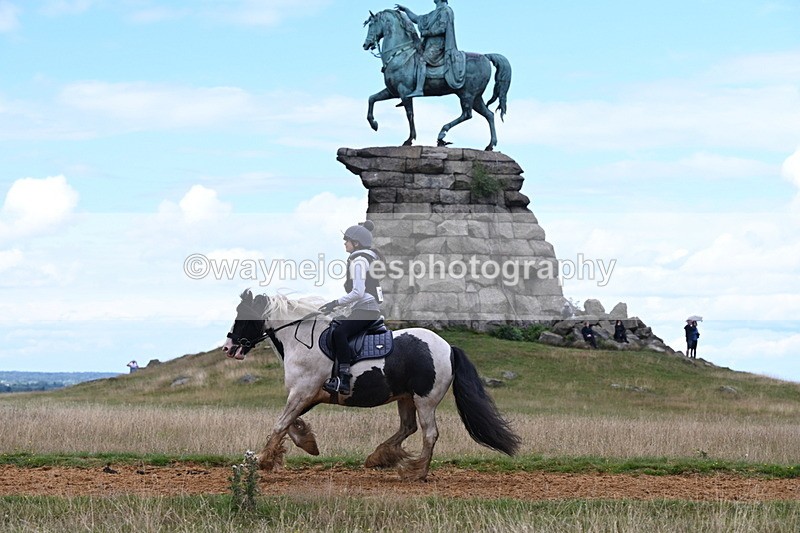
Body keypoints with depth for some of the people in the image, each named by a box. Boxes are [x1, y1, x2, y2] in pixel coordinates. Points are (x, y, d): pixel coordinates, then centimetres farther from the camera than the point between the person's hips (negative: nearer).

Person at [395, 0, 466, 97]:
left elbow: (442, 29, -17)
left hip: (437, 46, -10)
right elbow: (417, 19, 31)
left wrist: (425, 32, -13)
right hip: (430, 46, 10)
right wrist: (405, 10, 25)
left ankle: (419, 89, -43)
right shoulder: (434, 13, 23)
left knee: (422, 61, -30)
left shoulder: (445, 10, -5)